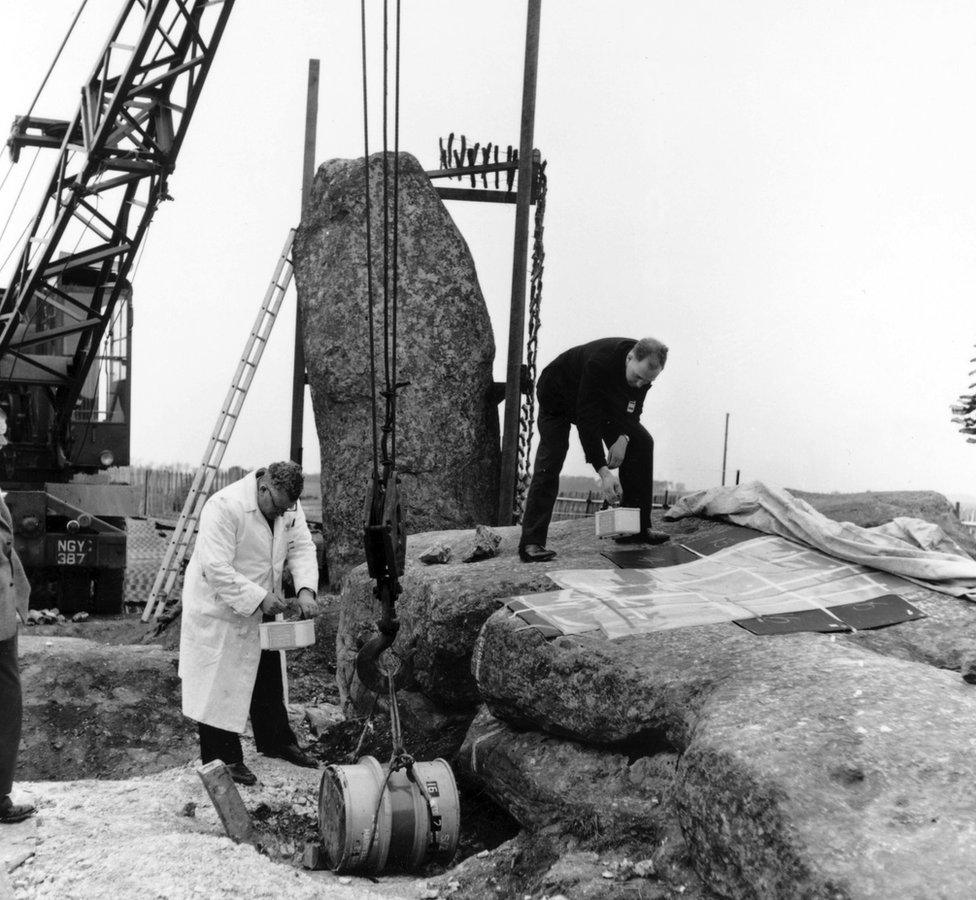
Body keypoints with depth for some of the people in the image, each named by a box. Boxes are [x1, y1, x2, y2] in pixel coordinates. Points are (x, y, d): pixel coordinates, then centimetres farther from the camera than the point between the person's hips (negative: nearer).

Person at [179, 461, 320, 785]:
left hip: (261, 610, 8)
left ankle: (277, 740, 37)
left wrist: (305, 589, -21)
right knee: (220, 685, 1)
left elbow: (302, 547, -4)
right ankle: (221, 759, 14)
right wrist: (259, 598, -32)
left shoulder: (288, 506, -6)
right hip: (219, 609, -7)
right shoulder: (224, 507, -29)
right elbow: (217, 569, -31)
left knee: (268, 679, 20)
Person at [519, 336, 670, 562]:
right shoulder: (599, 363, -41)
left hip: (601, 401, 7)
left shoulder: (645, 368, -20)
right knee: (550, 462, -22)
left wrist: (624, 437, -27)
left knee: (642, 442, -7)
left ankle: (638, 527, -2)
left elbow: (632, 410, -5)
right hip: (558, 398, -6)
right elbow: (587, 420, -40)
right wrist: (603, 471, -42)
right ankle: (531, 542, -23)